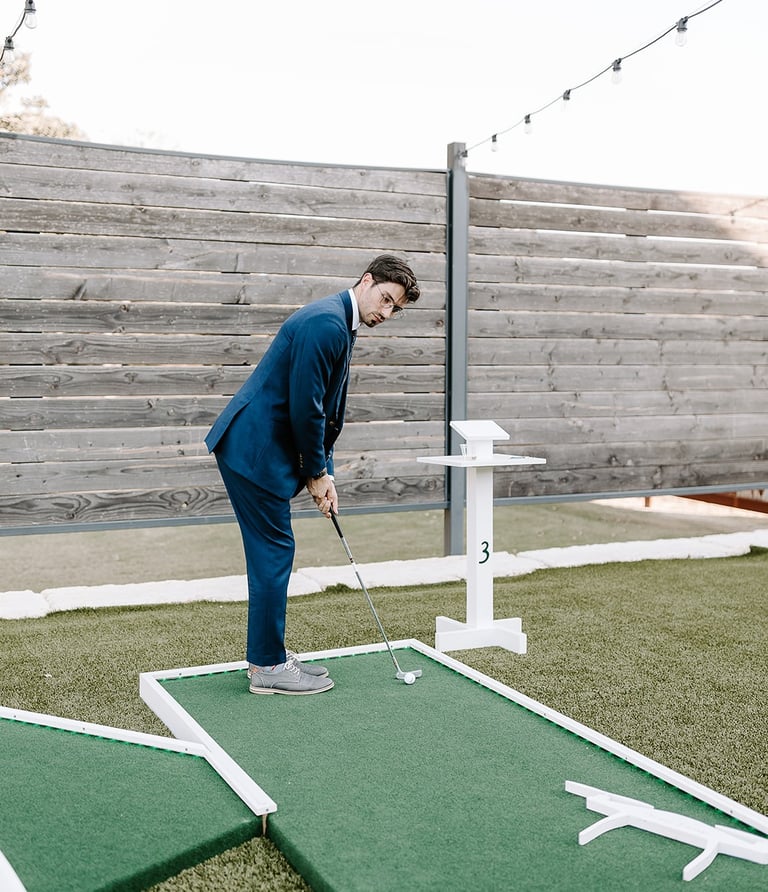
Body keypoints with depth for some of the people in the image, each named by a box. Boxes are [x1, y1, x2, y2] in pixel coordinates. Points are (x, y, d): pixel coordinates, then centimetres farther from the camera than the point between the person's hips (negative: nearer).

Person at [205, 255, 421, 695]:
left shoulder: (339, 325, 17)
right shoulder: (327, 322, -17)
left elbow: (326, 411, 18)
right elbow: (304, 406, -21)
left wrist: (323, 472, 10)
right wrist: (317, 472, -9)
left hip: (256, 447, 11)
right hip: (254, 449, -11)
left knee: (272, 552, 15)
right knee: (274, 551, -4)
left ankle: (266, 654, 26)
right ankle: (268, 666, 6)